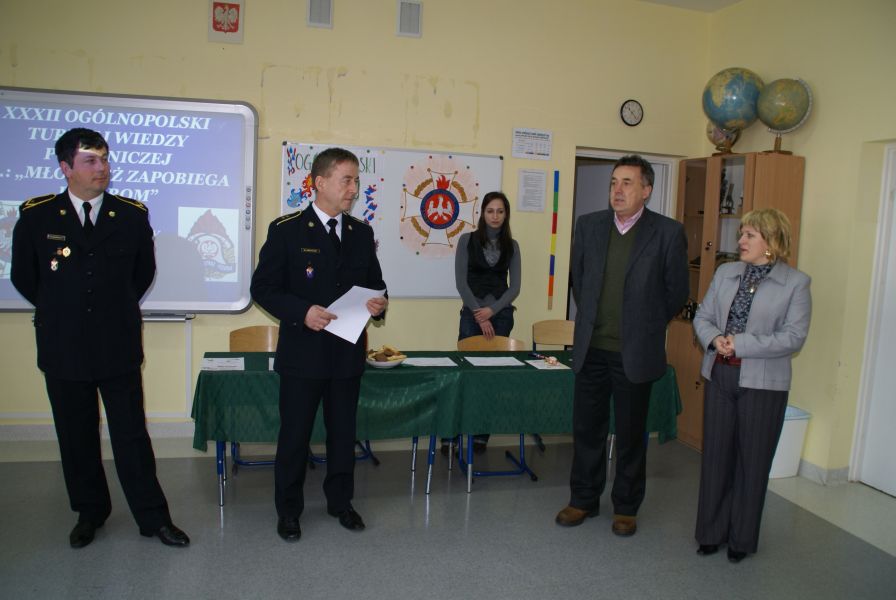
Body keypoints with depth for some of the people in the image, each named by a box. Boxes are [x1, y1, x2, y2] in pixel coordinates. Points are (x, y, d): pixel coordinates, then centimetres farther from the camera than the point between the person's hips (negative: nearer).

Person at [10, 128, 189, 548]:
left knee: (132, 435, 4)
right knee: (76, 438, 12)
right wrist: (59, 311, 14)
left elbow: (144, 271, 14)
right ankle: (89, 513, 30)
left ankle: (153, 517, 15)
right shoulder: (36, 215, -2)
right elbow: (23, 276, 11)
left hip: (118, 347, 0)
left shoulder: (132, 215, 0)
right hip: (63, 349, 1)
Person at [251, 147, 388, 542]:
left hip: (348, 352, 4)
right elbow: (263, 287, -7)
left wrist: (378, 303, -7)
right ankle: (288, 510, 27)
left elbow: (374, 283, 16)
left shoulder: (362, 233, 7)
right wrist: (301, 312, -22)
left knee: (343, 432, 16)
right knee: (294, 435, 8)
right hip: (303, 353, -4)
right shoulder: (286, 230, -7)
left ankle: (340, 501, 34)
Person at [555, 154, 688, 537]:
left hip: (636, 353, -3)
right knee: (587, 428, 13)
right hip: (591, 348, 3)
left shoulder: (668, 232, -8)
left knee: (631, 433, 11)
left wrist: (646, 326, 8)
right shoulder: (588, 225, 2)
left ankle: (626, 507, 28)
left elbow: (676, 291, 1)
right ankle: (583, 499, 30)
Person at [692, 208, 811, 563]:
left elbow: (794, 336, -12)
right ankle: (711, 532, 25)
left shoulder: (795, 283, -5)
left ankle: (742, 538, 24)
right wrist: (715, 338, -13)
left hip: (763, 383, -4)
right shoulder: (725, 273, 8)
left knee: (752, 461, 8)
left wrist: (741, 344, -18)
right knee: (716, 454, 11)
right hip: (720, 375, 4)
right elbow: (702, 317, 8)